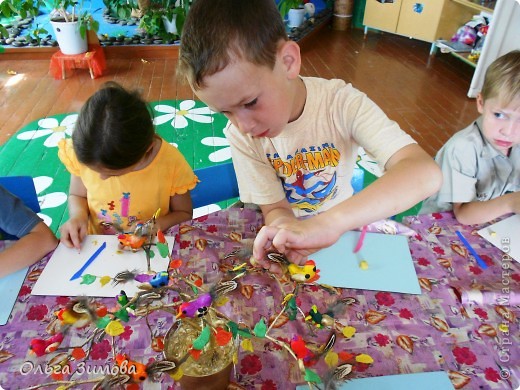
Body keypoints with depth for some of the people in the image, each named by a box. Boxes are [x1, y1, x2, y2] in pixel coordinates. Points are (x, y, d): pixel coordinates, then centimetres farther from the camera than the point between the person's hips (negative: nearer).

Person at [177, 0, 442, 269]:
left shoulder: (342, 104, -24)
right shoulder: (240, 135, -17)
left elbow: (425, 173, -35)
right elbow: (275, 209, -11)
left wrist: (328, 223, -48)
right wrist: (284, 229, -36)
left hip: (344, 226, -1)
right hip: (289, 230, 1)